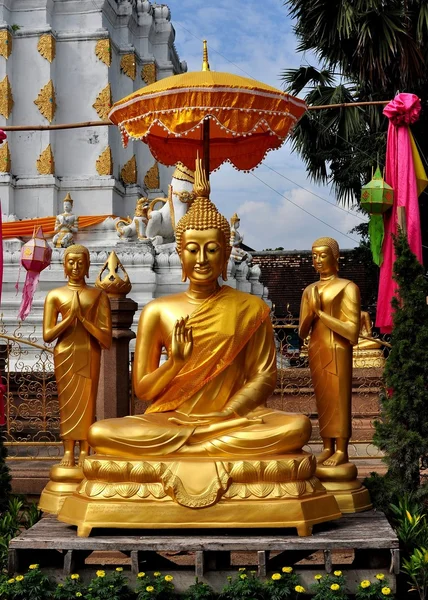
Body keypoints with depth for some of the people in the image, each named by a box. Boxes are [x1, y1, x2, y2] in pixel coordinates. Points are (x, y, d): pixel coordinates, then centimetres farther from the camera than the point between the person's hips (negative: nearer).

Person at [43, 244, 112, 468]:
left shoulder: (99, 296, 2)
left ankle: (84, 452, 6)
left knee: (87, 402, 1)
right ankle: (68, 452, 7)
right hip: (65, 355, 0)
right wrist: (70, 317, -13)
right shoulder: (55, 295, 2)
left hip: (89, 356, 0)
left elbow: (106, 339, -2)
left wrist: (83, 318, -12)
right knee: (67, 402, 3)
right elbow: (47, 335, -3)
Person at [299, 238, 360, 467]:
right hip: (315, 350, 6)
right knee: (322, 399, 7)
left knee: (339, 399, -3)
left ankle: (341, 451, 0)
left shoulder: (347, 288, -6)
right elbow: (302, 332, 10)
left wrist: (321, 313, -13)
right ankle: (327, 448, 12)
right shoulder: (309, 290, 11)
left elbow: (353, 332, -11)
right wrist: (311, 313, -10)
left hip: (337, 351, -6)